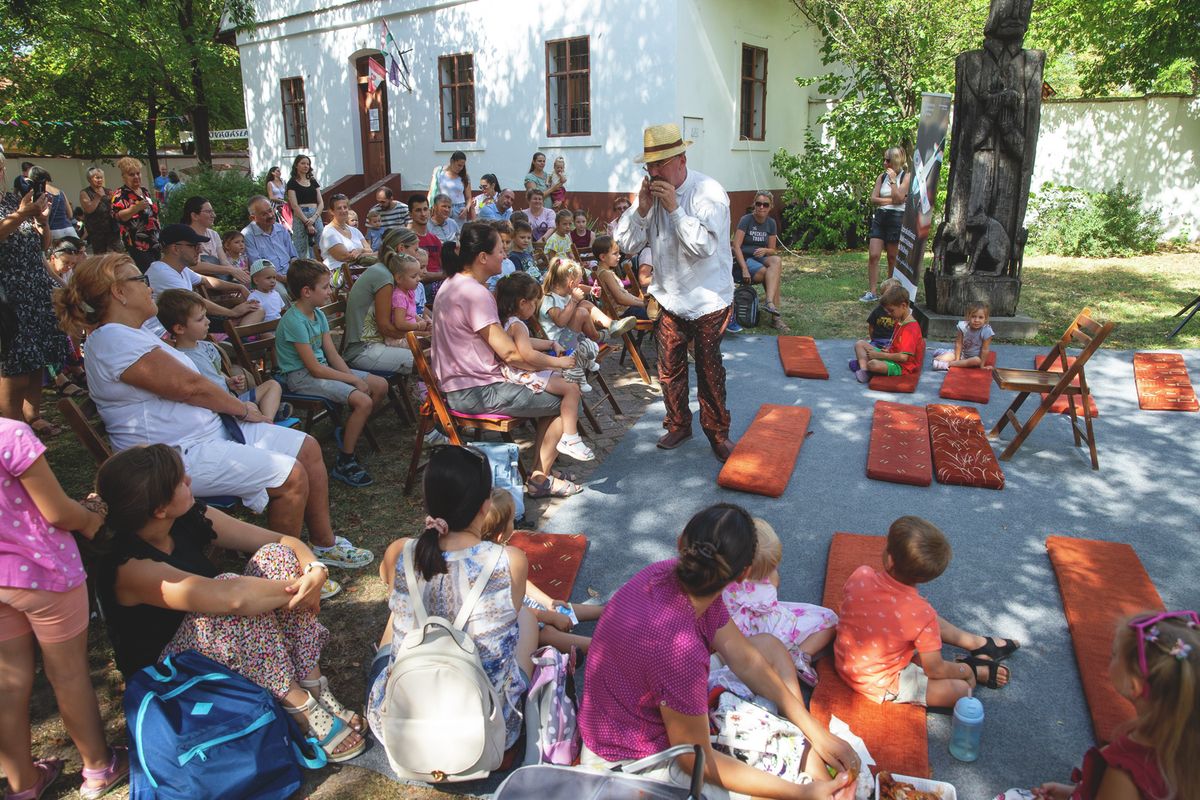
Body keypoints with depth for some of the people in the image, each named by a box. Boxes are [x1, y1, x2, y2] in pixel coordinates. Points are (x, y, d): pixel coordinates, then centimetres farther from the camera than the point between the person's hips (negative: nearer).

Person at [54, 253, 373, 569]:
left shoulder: (132, 334, 18)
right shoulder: (113, 341, -17)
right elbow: (188, 385, -20)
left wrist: (236, 408, 3)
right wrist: (242, 409, -7)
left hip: (210, 428, 11)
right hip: (180, 455, -11)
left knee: (308, 448, 6)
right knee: (292, 475, -18)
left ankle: (324, 543, 16)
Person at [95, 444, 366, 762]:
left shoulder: (190, 519, -7)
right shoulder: (129, 568, -28)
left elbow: (283, 541, -7)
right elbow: (231, 597, -42)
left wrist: (316, 570, -27)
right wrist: (300, 588, -28)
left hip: (231, 651, 7)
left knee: (276, 557, -15)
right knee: (233, 600, -34)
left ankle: (314, 687, -17)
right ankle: (301, 708, -22)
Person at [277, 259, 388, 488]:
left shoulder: (318, 314, 6)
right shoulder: (294, 321, -21)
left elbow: (333, 355, 5)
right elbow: (314, 368, -22)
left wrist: (351, 376, -10)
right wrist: (354, 380, -18)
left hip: (322, 368, 9)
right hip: (301, 377, -9)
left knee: (380, 385, 2)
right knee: (363, 401, -25)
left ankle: (348, 434, 19)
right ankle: (344, 464, -12)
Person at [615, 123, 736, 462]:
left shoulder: (708, 192, -15)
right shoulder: (651, 193, 1)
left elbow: (704, 246, -26)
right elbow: (628, 244, 0)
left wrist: (674, 208, -27)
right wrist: (642, 209, -15)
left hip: (707, 300, -5)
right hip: (668, 298, 5)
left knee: (709, 370, 5)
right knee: (669, 368, 11)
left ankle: (717, 433, 20)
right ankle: (678, 424, 30)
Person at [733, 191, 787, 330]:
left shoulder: (771, 223, 7)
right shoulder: (746, 220, -8)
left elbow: (773, 250, 10)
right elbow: (736, 246, -14)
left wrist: (765, 250, -16)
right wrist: (745, 269, -24)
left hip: (761, 258, 5)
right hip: (745, 258, -5)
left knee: (777, 261, -30)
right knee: (772, 275, -29)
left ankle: (770, 303, -39)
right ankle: (776, 315, -29)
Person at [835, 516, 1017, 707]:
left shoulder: (859, 575, -19)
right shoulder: (922, 614, -30)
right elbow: (935, 671, -15)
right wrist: (968, 670, 6)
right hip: (879, 686, -6)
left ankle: (978, 643, 34)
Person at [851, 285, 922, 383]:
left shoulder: (911, 328, -22)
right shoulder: (899, 321, 10)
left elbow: (903, 357, -29)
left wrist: (879, 355, -22)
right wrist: (888, 350, 2)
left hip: (902, 366, -11)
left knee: (873, 364, -39)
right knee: (860, 344, 7)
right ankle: (863, 370, -17)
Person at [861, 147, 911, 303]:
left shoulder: (906, 177, -3)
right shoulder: (882, 176, 10)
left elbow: (899, 198, -15)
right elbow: (873, 199, 2)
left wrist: (892, 180, -12)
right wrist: (891, 200, -9)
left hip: (896, 218, -4)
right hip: (879, 218, 4)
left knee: (893, 258, 5)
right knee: (873, 255, -7)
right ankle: (871, 292, -5)